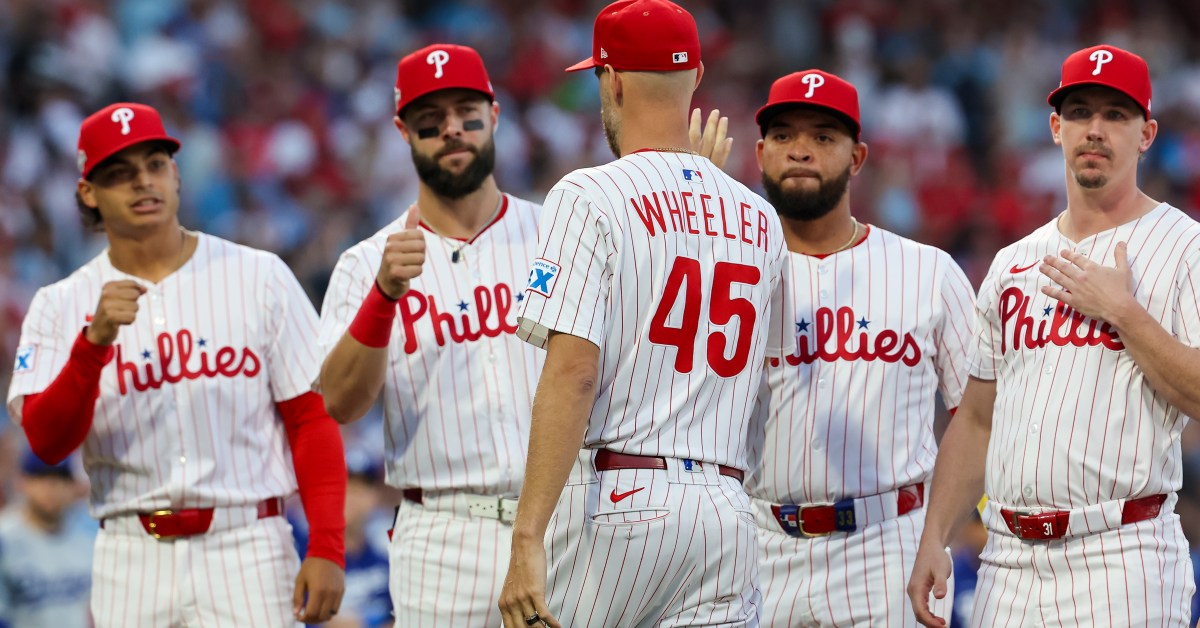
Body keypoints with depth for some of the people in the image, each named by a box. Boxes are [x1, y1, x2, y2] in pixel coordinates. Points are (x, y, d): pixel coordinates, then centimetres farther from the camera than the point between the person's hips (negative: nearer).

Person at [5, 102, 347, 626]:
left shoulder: (259, 278, 4)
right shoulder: (61, 306, 6)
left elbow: (312, 419, 3)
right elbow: (47, 441, -7)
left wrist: (326, 549, -7)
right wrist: (94, 341, -22)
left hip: (247, 548, -2)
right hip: (132, 559, 2)